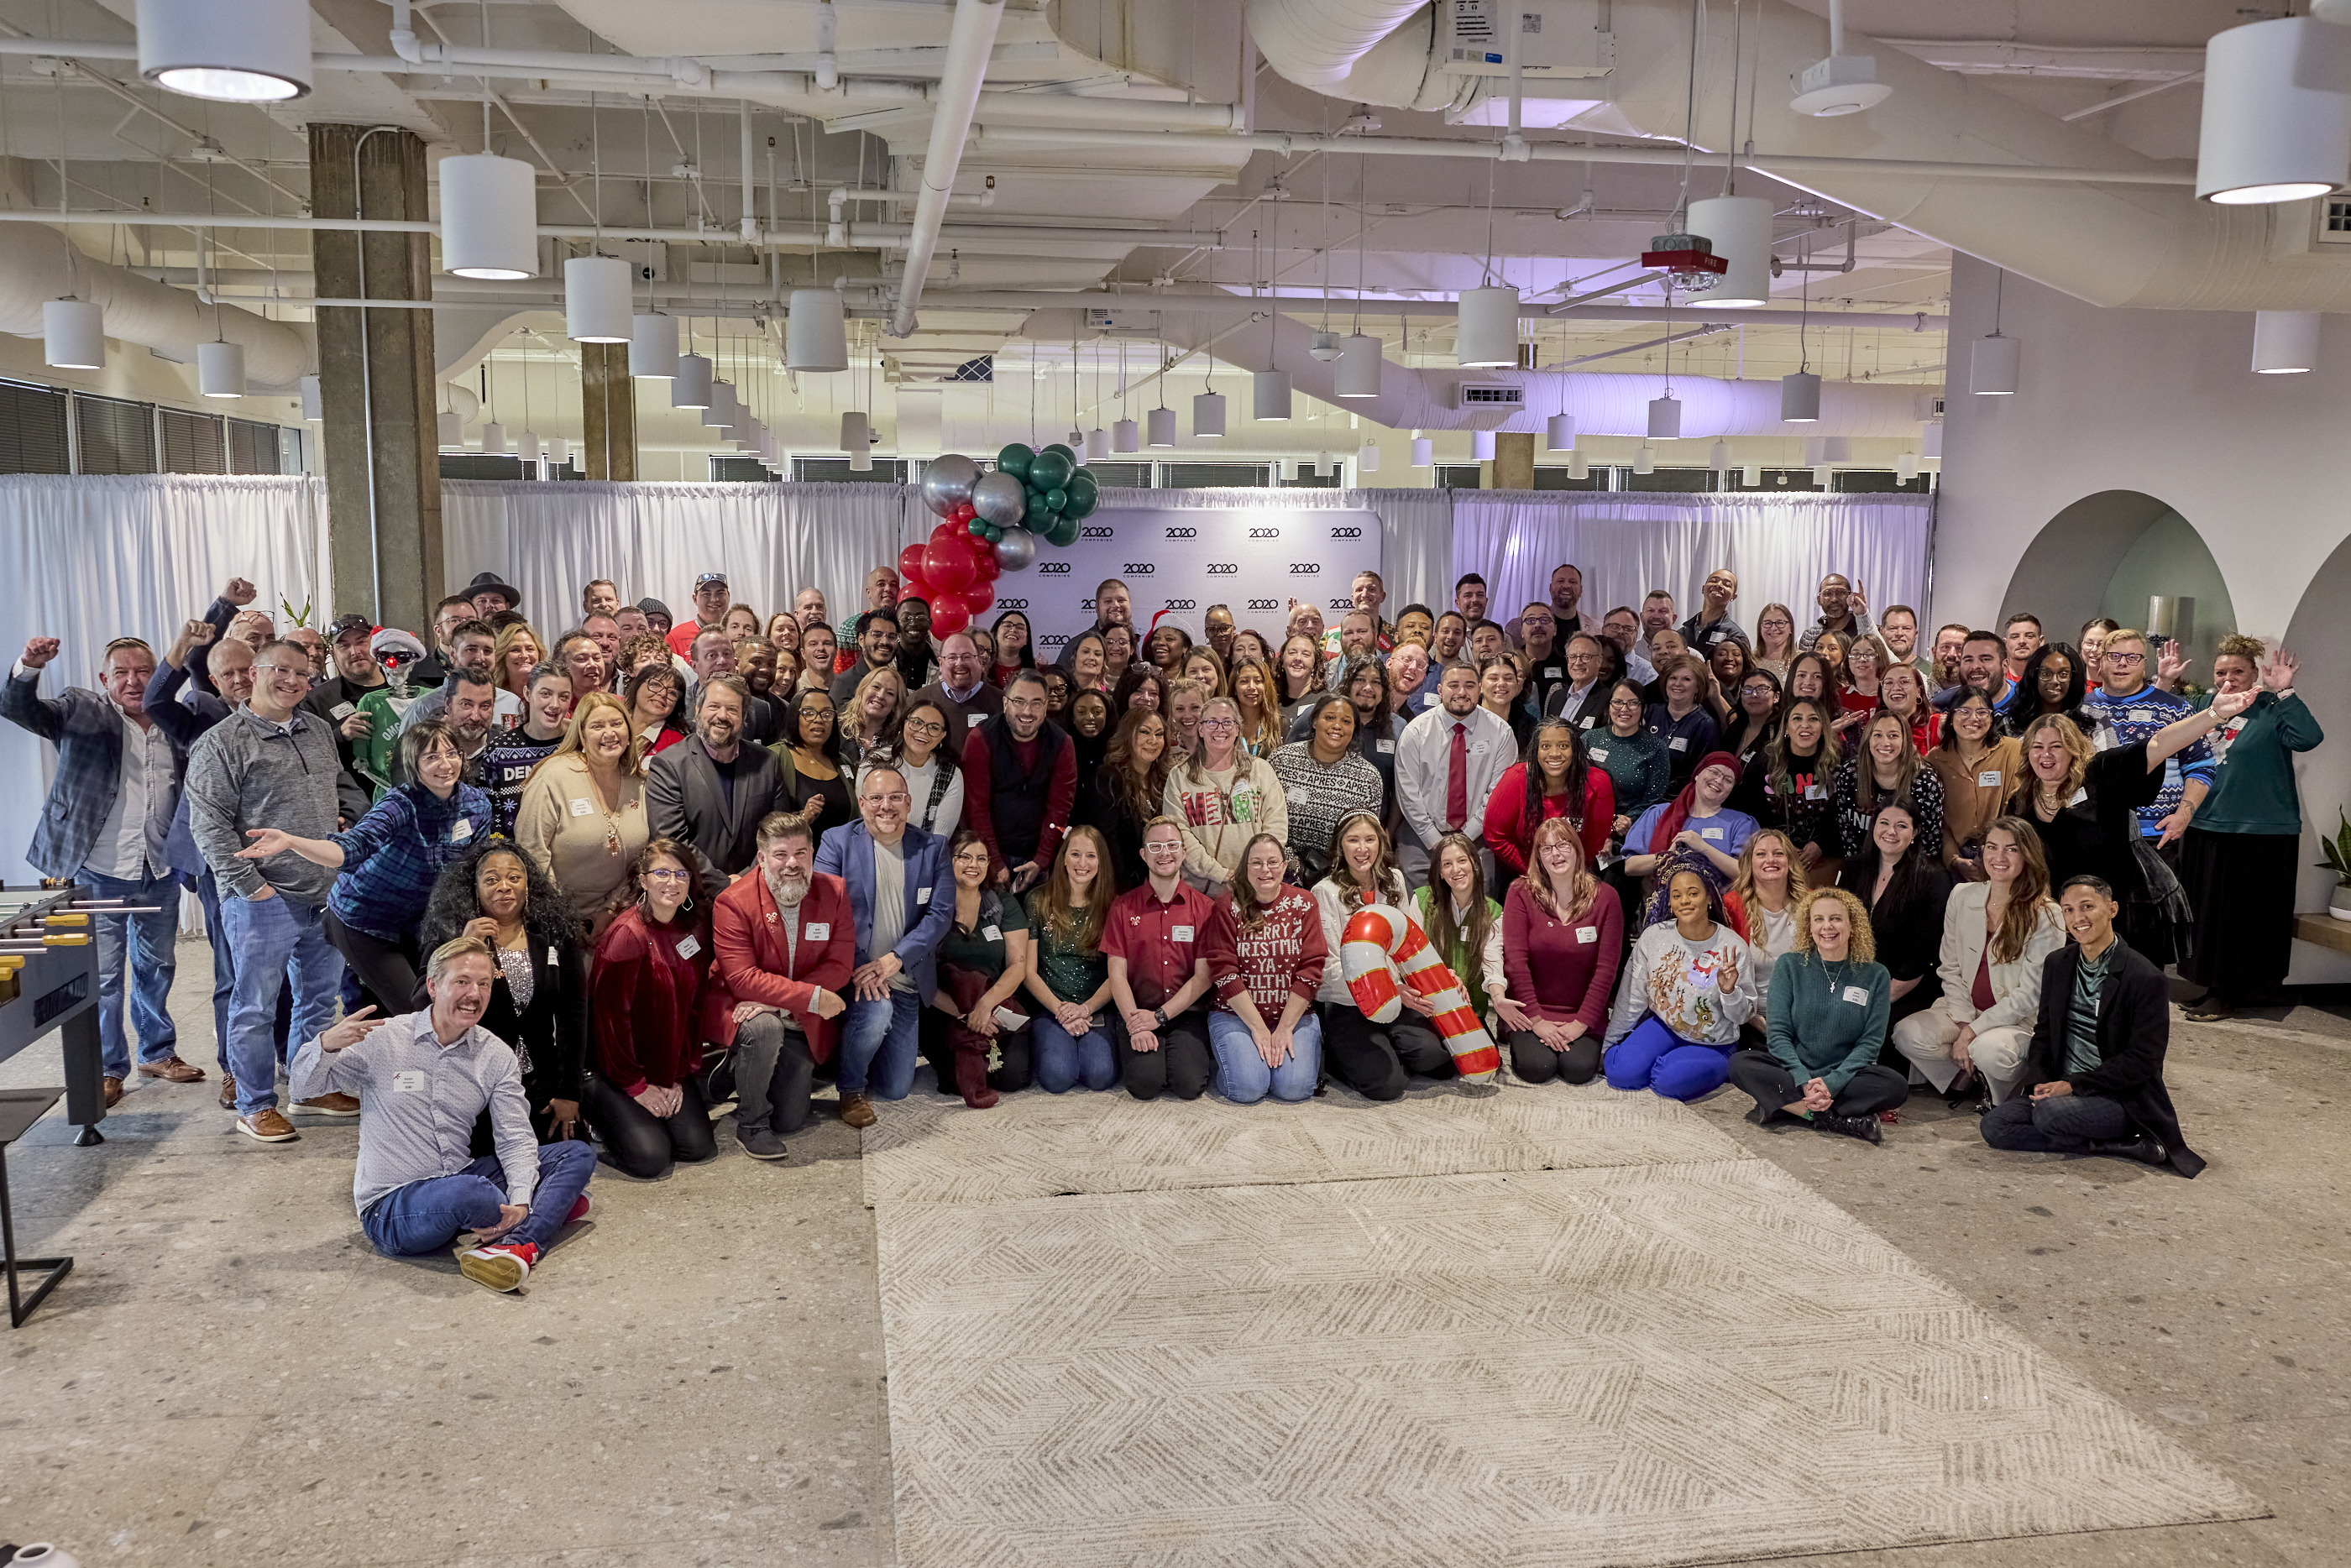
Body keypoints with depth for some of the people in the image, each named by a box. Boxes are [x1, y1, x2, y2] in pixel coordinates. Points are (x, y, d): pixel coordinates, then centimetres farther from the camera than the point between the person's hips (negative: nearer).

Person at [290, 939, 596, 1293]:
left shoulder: (497, 1056, 2)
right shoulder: (383, 1040, -7)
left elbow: (516, 1139, -2)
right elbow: (305, 1087, -1)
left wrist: (520, 1202, -21)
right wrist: (326, 1044, -24)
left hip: (462, 1181, 5)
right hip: (390, 1208, -5)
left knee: (578, 1154, -7)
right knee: (466, 1193, -39)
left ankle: (515, 1244, -29)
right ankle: (553, 1204, -7)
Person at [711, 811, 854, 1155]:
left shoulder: (834, 892, -7)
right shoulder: (733, 902, -18)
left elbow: (839, 967, -10)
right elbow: (742, 978, -23)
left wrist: (780, 1002, -24)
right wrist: (813, 997, -29)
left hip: (802, 1024, 4)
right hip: (742, 1009, -4)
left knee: (790, 1122, 1)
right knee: (764, 1028, -39)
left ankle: (740, 1069, 32)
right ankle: (750, 1124, -14)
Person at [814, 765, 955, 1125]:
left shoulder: (933, 848, 3)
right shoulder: (836, 841, -3)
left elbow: (941, 913, -6)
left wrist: (893, 960, -20)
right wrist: (856, 968, -23)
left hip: (904, 979, 3)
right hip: (851, 972, -3)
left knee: (896, 1089, 4)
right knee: (877, 1010, -35)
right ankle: (851, 1088, -6)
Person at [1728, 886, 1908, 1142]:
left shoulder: (1875, 975, 2)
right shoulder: (1790, 966, 2)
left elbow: (1870, 1042, -4)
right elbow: (1777, 1032, -4)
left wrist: (1831, 1083, -19)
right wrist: (1804, 1081, -20)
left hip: (1844, 1075, 0)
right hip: (1792, 1071, 0)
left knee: (1895, 1086, -29)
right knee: (1740, 1064, -28)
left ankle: (1788, 1106, -26)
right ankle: (1836, 1120, -29)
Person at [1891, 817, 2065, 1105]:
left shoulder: (2045, 916, -12)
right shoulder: (1962, 897, 2)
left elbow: (2031, 994, -13)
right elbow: (1950, 968, 6)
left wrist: (1974, 1030, -17)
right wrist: (1963, 1023, -7)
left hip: (2022, 1020, -4)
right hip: (1965, 1009, 4)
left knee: (1988, 1051, -36)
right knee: (1907, 1035, -24)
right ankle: (1969, 1075, 2)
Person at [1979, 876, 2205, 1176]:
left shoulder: (2145, 978, -12)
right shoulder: (2057, 964, 10)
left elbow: (2144, 1060, -14)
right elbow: (2044, 1032, 15)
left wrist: (2074, 1084, -19)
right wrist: (2040, 1082, -5)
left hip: (2122, 1098, -8)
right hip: (2060, 1091, 8)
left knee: (2050, 1113, -35)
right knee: (1993, 1125, -15)